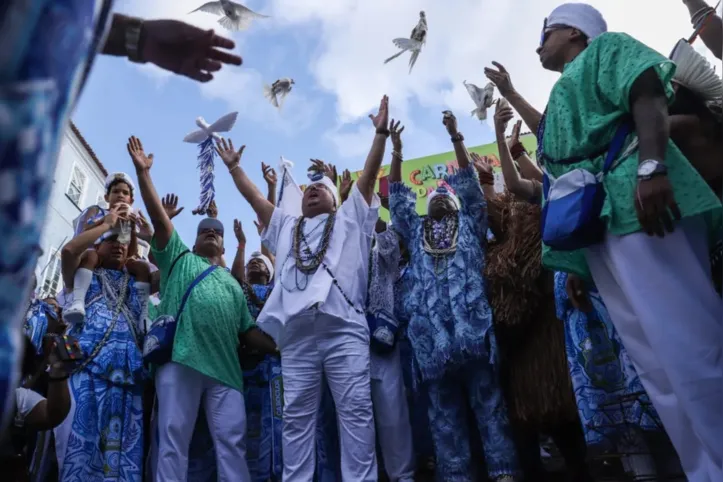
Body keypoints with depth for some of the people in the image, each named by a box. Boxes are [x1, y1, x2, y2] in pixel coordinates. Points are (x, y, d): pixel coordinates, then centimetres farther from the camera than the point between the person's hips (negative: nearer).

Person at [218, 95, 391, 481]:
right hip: (296, 334, 4)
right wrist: (233, 166, 36)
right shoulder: (285, 227, 30)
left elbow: (369, 175, 15)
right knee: (296, 416, 3)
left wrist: (381, 133, 10)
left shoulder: (349, 219, 21)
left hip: (344, 329, -3)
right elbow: (254, 197, 32)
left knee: (355, 410, -5)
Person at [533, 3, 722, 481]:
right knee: (658, 363, 4)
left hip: (636, 202, -8)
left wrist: (651, 167, -24)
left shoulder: (606, 47, 14)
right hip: (597, 223, 8)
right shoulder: (564, 99, 35)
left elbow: (649, 94, -7)